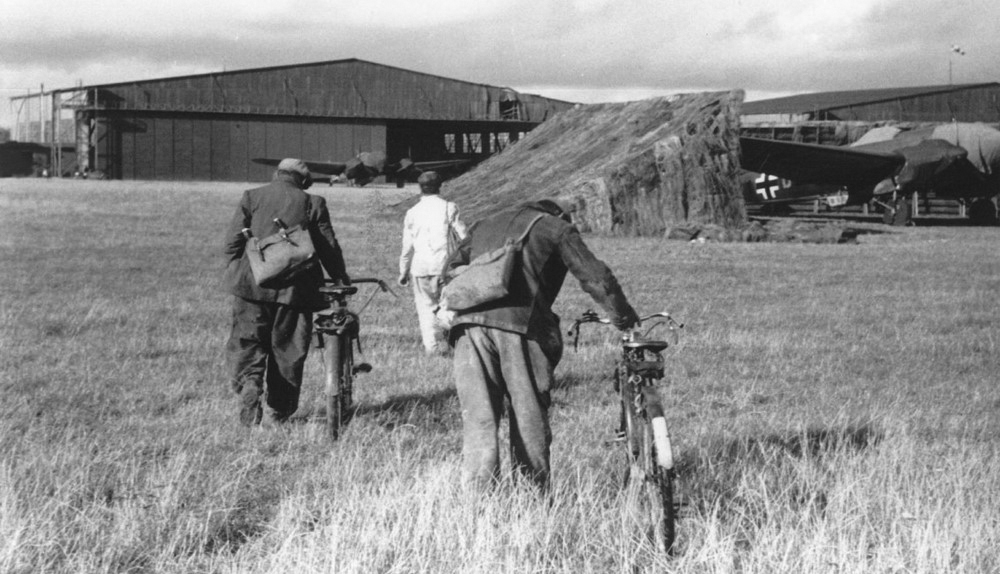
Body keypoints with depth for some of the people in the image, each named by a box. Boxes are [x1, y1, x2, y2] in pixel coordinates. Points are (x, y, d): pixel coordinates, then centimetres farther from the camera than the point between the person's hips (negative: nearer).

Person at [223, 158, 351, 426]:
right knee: (287, 348, 10)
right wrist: (341, 278, 20)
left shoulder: (251, 197, 5)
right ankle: (278, 411, 17)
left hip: (252, 284, 0)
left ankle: (249, 385, -19)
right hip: (295, 288, 0)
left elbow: (233, 241, 1)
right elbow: (328, 247, 6)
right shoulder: (312, 203, 3)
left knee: (247, 344, 7)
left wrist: (233, 274, 12)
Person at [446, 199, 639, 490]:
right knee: (529, 416, 5)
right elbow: (595, 276, 9)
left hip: (469, 324, 4)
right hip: (520, 323, -3)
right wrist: (623, 316, 18)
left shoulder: (484, 226, 32)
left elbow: (452, 270, 28)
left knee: (478, 420, 1)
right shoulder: (557, 228, 17)